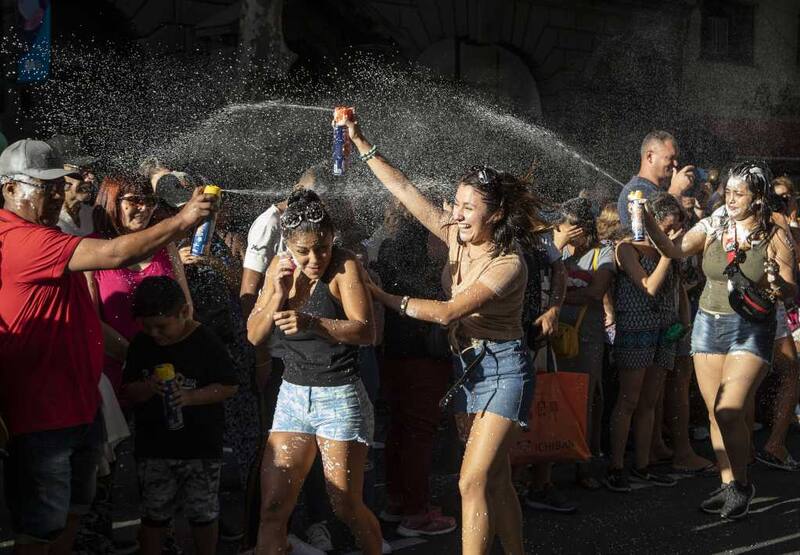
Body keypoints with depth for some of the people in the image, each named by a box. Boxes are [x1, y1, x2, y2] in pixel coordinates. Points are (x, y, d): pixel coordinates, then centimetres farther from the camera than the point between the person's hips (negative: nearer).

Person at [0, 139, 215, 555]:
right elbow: (114, 254, -29)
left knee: (71, 515, 21)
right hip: (43, 415, -11)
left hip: (78, 407, 11)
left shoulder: (44, 236, 15)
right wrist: (183, 220, -23)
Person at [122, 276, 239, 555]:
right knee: (154, 514, 11)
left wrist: (190, 396, -21)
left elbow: (229, 386, -8)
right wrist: (148, 388, -18)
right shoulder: (141, 344, 0)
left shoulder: (206, 341, -11)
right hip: (153, 447, 3)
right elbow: (128, 392, 5)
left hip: (200, 446, -3)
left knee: (203, 512, 10)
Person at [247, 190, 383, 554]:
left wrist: (312, 323, -36)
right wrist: (279, 294, -13)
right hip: (292, 396, 5)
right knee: (272, 507, -1)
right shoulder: (279, 268, 5)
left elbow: (366, 332, -21)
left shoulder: (344, 266, -11)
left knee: (345, 505, 4)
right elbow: (255, 336, 3)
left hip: (340, 398, -5)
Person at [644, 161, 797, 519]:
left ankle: (742, 484, 5)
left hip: (752, 331, -4)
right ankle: (728, 485, 20)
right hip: (709, 326, 4)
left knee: (729, 413, -14)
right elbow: (674, 250, -9)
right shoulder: (713, 228, 4)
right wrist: (648, 222, -23)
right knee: (716, 413, 8)